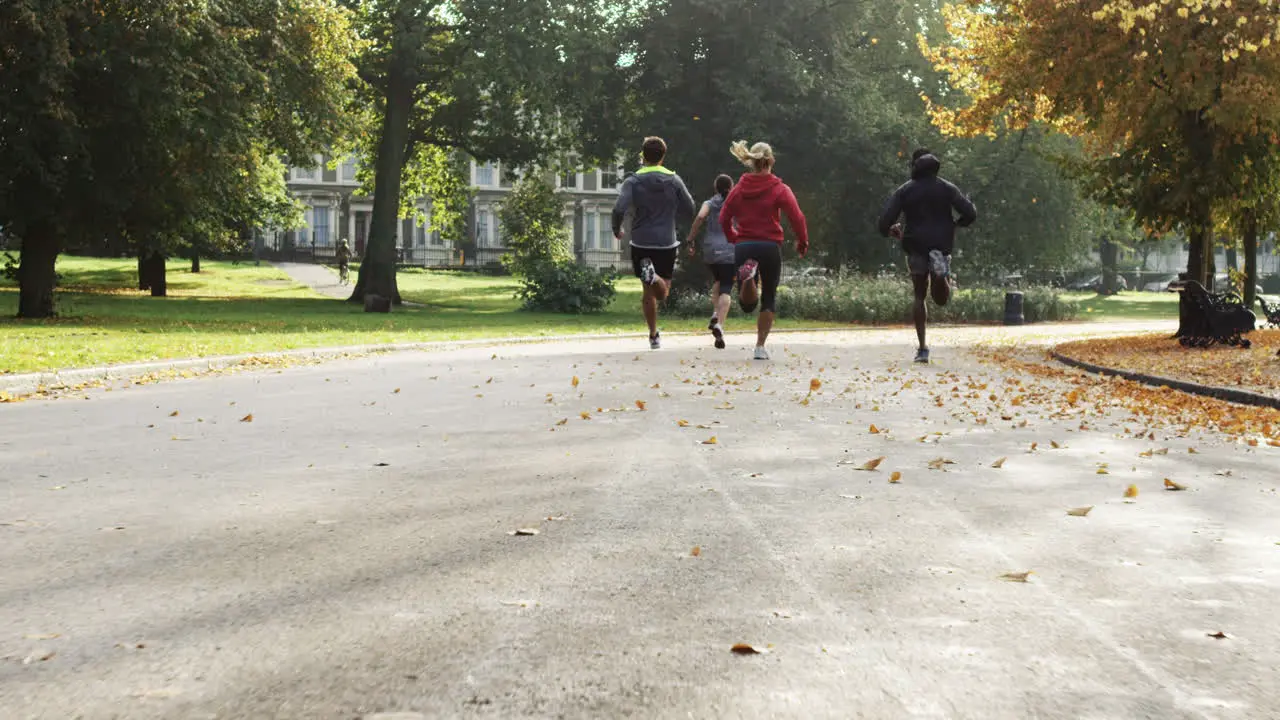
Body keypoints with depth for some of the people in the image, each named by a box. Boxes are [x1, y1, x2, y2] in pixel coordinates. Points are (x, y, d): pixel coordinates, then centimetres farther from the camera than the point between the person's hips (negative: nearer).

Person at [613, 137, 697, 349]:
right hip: (666, 243, 0)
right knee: (662, 294, 2)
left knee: (649, 292, 14)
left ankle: (654, 336, 14)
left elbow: (619, 209, -16)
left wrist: (616, 230, 4)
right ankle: (654, 276, -31)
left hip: (641, 243, 0)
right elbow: (690, 211, 3)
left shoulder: (633, 181, -4)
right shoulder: (674, 180, 1)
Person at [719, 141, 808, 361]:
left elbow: (724, 219, 7)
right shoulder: (780, 189, -4)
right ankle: (760, 347, 7)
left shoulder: (739, 189, 6)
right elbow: (797, 217, -9)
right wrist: (802, 242, 6)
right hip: (770, 247, -2)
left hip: (743, 247, 2)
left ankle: (747, 276, -26)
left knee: (747, 304, 8)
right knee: (769, 298, 13)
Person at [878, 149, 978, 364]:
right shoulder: (947, 188, 2)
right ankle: (940, 272, -27)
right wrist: (956, 224, 13)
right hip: (941, 247, 0)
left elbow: (885, 220, -9)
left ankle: (922, 348, 1)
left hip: (916, 249, 0)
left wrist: (891, 231, 13)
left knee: (919, 297, 12)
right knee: (941, 299, 9)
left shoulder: (904, 191, 0)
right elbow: (970, 213, -7)